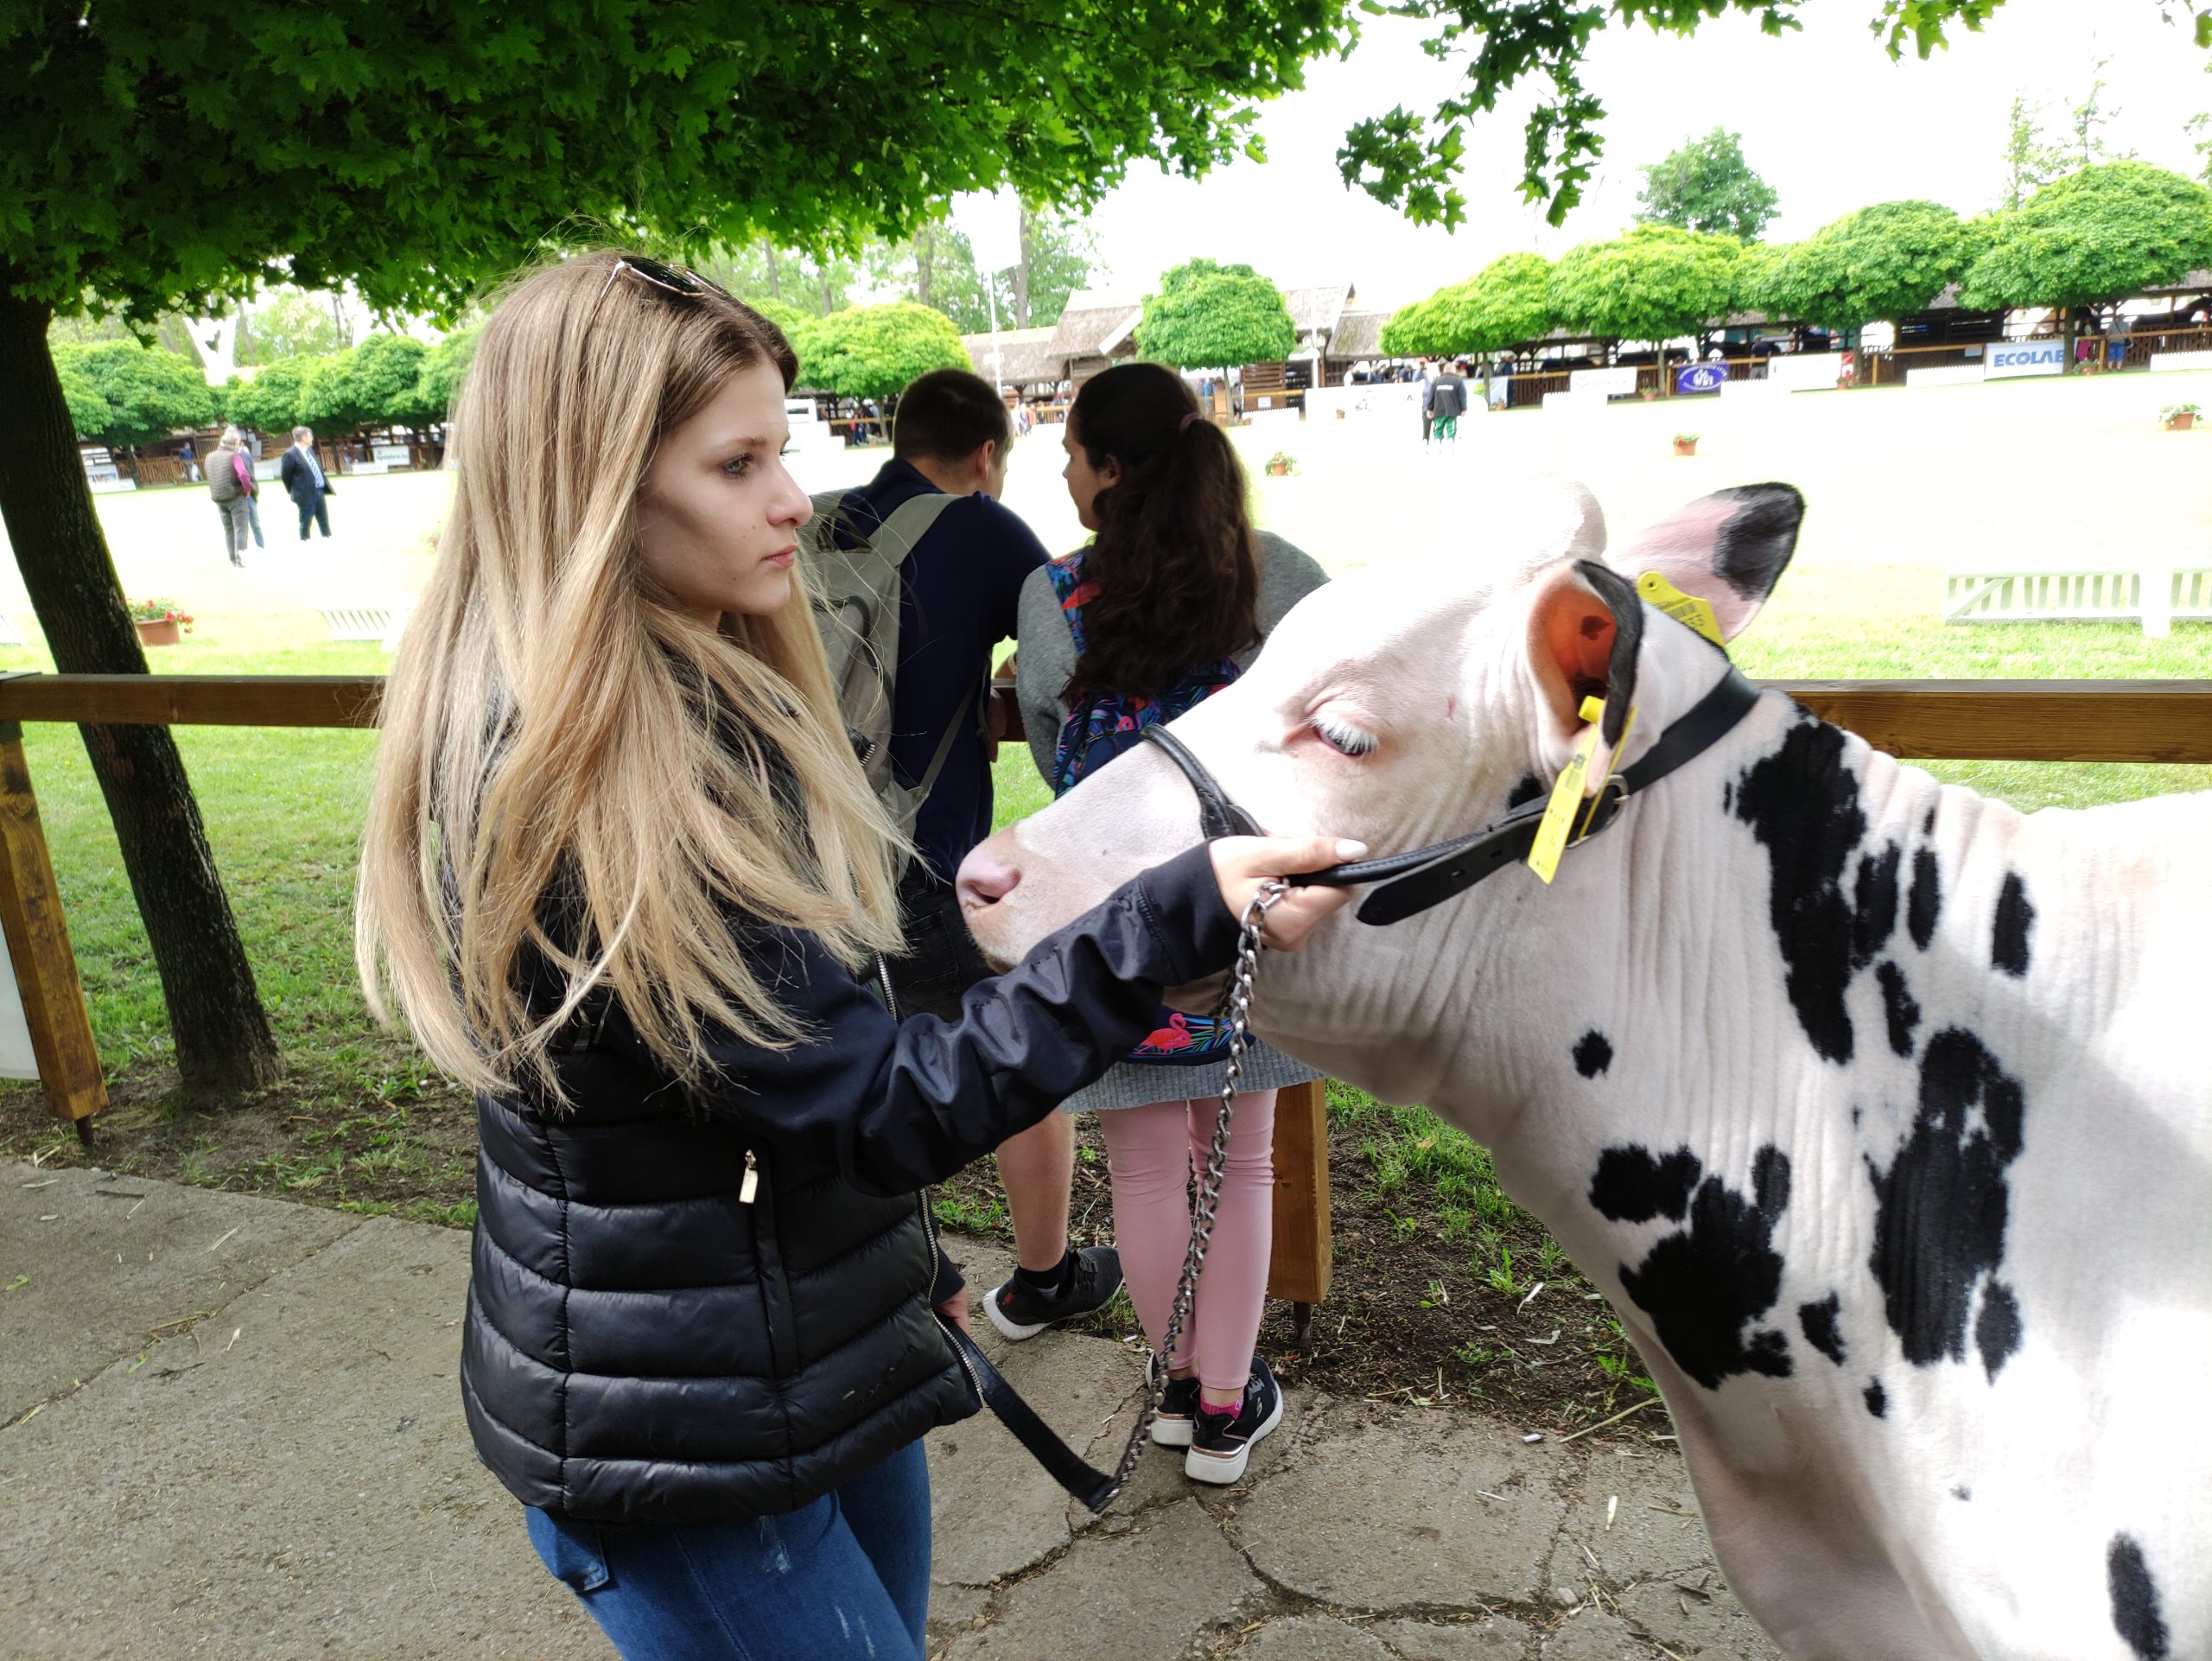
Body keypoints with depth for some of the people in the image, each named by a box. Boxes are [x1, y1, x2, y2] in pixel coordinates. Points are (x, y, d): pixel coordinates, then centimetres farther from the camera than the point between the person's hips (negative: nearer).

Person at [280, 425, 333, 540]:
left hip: (319, 491, 7)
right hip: (306, 494, -7)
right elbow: (285, 475, -8)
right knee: (306, 521, 2)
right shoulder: (290, 454, -14)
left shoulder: (309, 450, 10)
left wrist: (326, 486, 15)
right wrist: (293, 492, 1)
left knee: (324, 520, 13)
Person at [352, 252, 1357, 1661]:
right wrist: (1176, 924, -32)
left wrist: (906, 1256, 17)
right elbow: (878, 1104, -27)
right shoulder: (578, 788, -28)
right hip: (681, 1446, -8)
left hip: (824, 1356, 8)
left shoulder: (710, 701, 2)